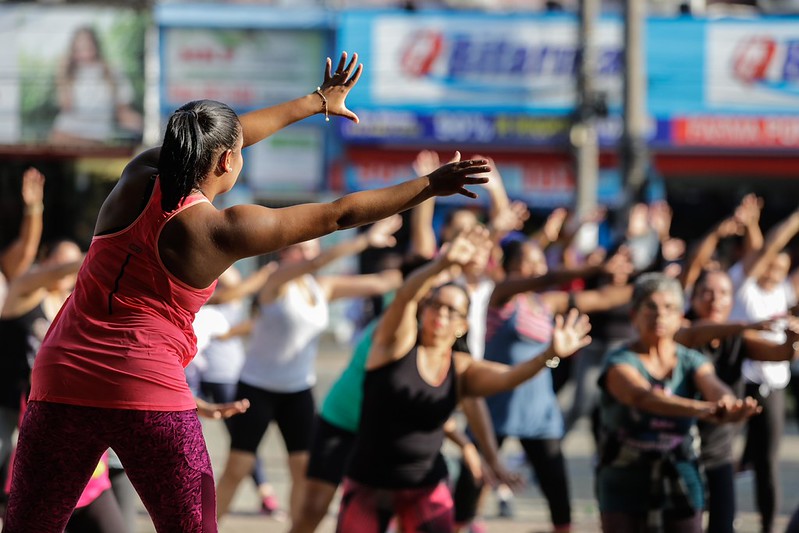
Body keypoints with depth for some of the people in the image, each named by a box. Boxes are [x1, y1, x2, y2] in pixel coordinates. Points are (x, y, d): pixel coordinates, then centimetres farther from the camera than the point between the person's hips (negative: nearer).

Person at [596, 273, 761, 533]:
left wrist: (729, 405, -47)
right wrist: (701, 409, -49)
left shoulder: (692, 362, 2)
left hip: (680, 483, 3)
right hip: (626, 486, -3)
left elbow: (714, 387, -20)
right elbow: (642, 397, -31)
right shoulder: (619, 364, -10)